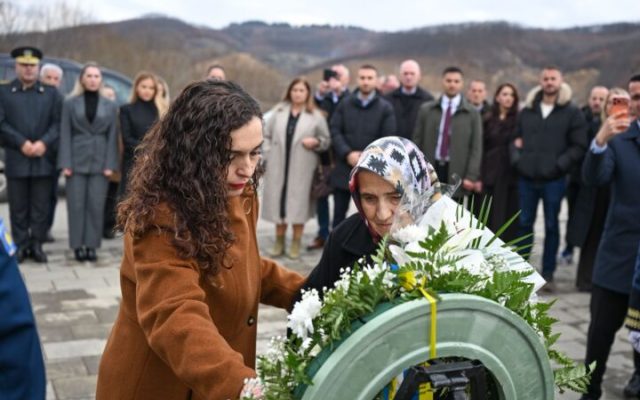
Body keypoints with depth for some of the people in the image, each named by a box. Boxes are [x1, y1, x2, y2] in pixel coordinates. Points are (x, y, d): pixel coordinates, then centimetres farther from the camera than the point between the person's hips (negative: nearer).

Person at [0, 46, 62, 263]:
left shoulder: (51, 93, 10)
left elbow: (58, 122, 2)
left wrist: (44, 143, -13)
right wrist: (22, 143, -12)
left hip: (44, 159, 1)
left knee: (41, 206, 3)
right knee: (18, 207, 4)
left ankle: (37, 244, 12)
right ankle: (21, 245, 12)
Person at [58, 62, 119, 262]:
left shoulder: (110, 106, 6)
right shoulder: (70, 103, 3)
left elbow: (113, 137, 4)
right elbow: (65, 134, 0)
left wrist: (110, 164, -4)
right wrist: (65, 163, -8)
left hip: (100, 161, 1)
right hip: (77, 160, -1)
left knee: (96, 205, 1)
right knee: (76, 204, 0)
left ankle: (91, 245, 9)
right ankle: (78, 245, 8)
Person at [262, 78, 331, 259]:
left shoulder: (316, 116, 1)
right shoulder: (279, 111, 7)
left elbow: (327, 140, 5)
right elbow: (266, 135, 12)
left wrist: (316, 142, -14)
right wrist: (268, 154, 2)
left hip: (302, 169, -2)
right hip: (278, 166, 2)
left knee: (298, 203, 0)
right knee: (278, 201, 7)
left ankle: (296, 243, 11)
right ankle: (279, 241, 21)